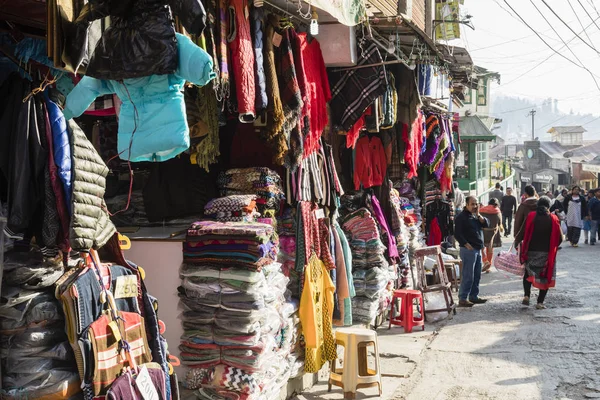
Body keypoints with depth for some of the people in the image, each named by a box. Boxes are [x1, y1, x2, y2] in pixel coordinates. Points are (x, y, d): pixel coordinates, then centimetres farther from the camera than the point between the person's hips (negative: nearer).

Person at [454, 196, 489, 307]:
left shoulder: (476, 216, 18)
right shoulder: (461, 217, -9)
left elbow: (486, 224, 6)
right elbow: (457, 234, -15)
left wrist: (478, 215, -4)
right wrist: (467, 245, -18)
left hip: (478, 249, 9)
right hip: (468, 250, -9)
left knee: (477, 275, 13)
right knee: (468, 276, -9)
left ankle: (474, 296, 22)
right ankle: (462, 299, -5)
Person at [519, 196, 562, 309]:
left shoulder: (531, 216, -5)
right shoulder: (553, 219, -6)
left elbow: (524, 234, -3)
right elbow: (559, 238, -3)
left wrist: (524, 249, 9)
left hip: (531, 251, 1)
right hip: (547, 253, -1)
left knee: (528, 273, 17)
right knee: (545, 276, 9)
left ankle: (526, 296, 1)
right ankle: (540, 302, 6)